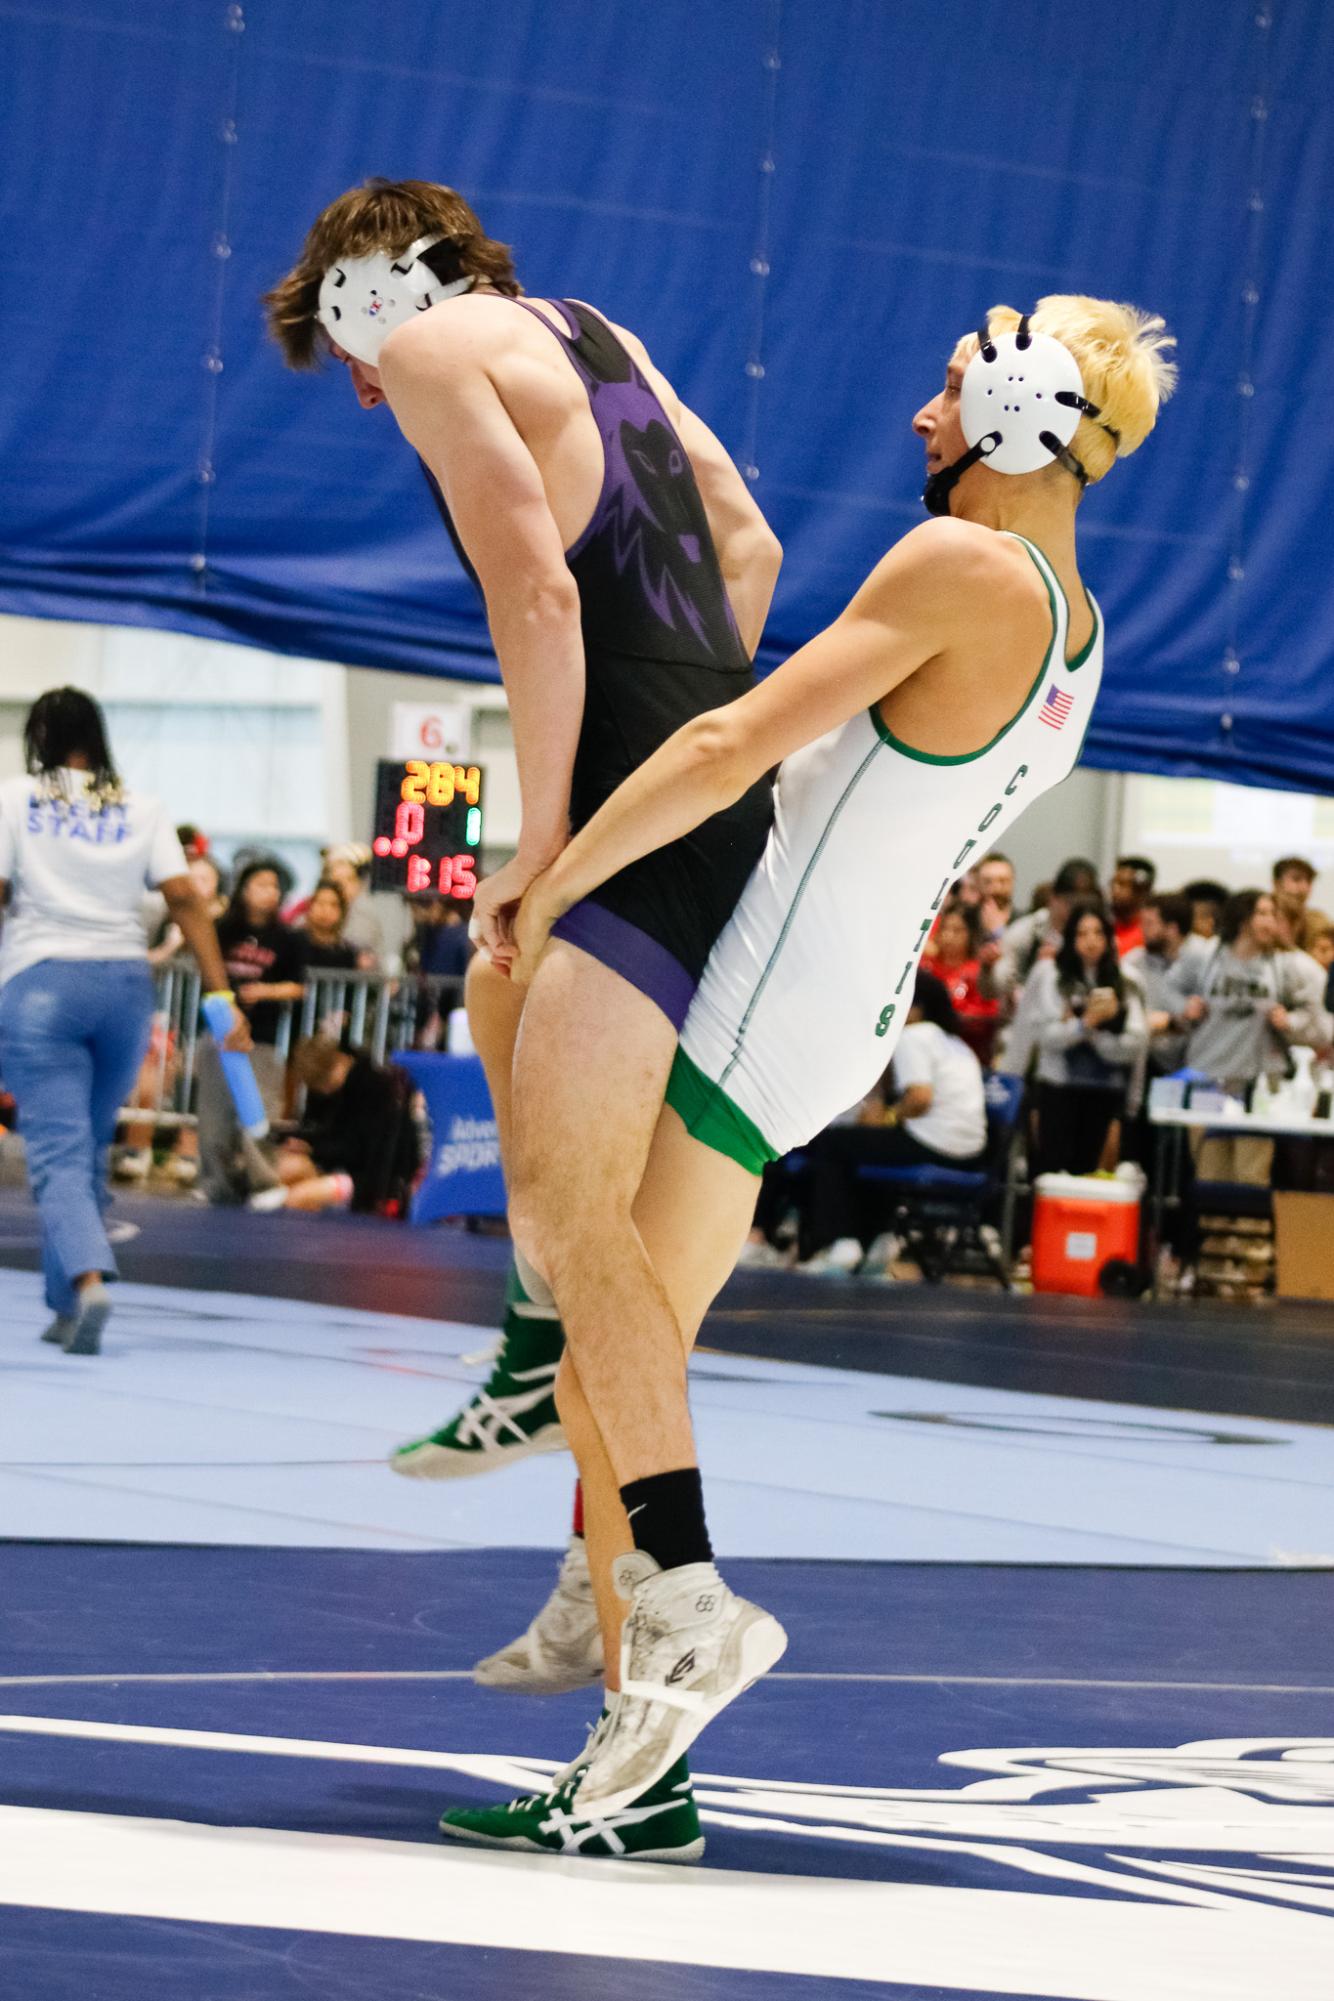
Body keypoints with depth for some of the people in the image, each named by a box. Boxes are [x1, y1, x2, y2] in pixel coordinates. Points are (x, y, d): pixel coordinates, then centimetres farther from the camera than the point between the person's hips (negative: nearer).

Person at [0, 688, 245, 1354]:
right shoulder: (141, 808, 8)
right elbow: (185, 900, 1)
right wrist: (222, 996, -1)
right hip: (125, 981, 3)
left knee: (58, 1153, -7)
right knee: (89, 1152, 15)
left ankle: (88, 1280, -30)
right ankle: (66, 1309, 19)